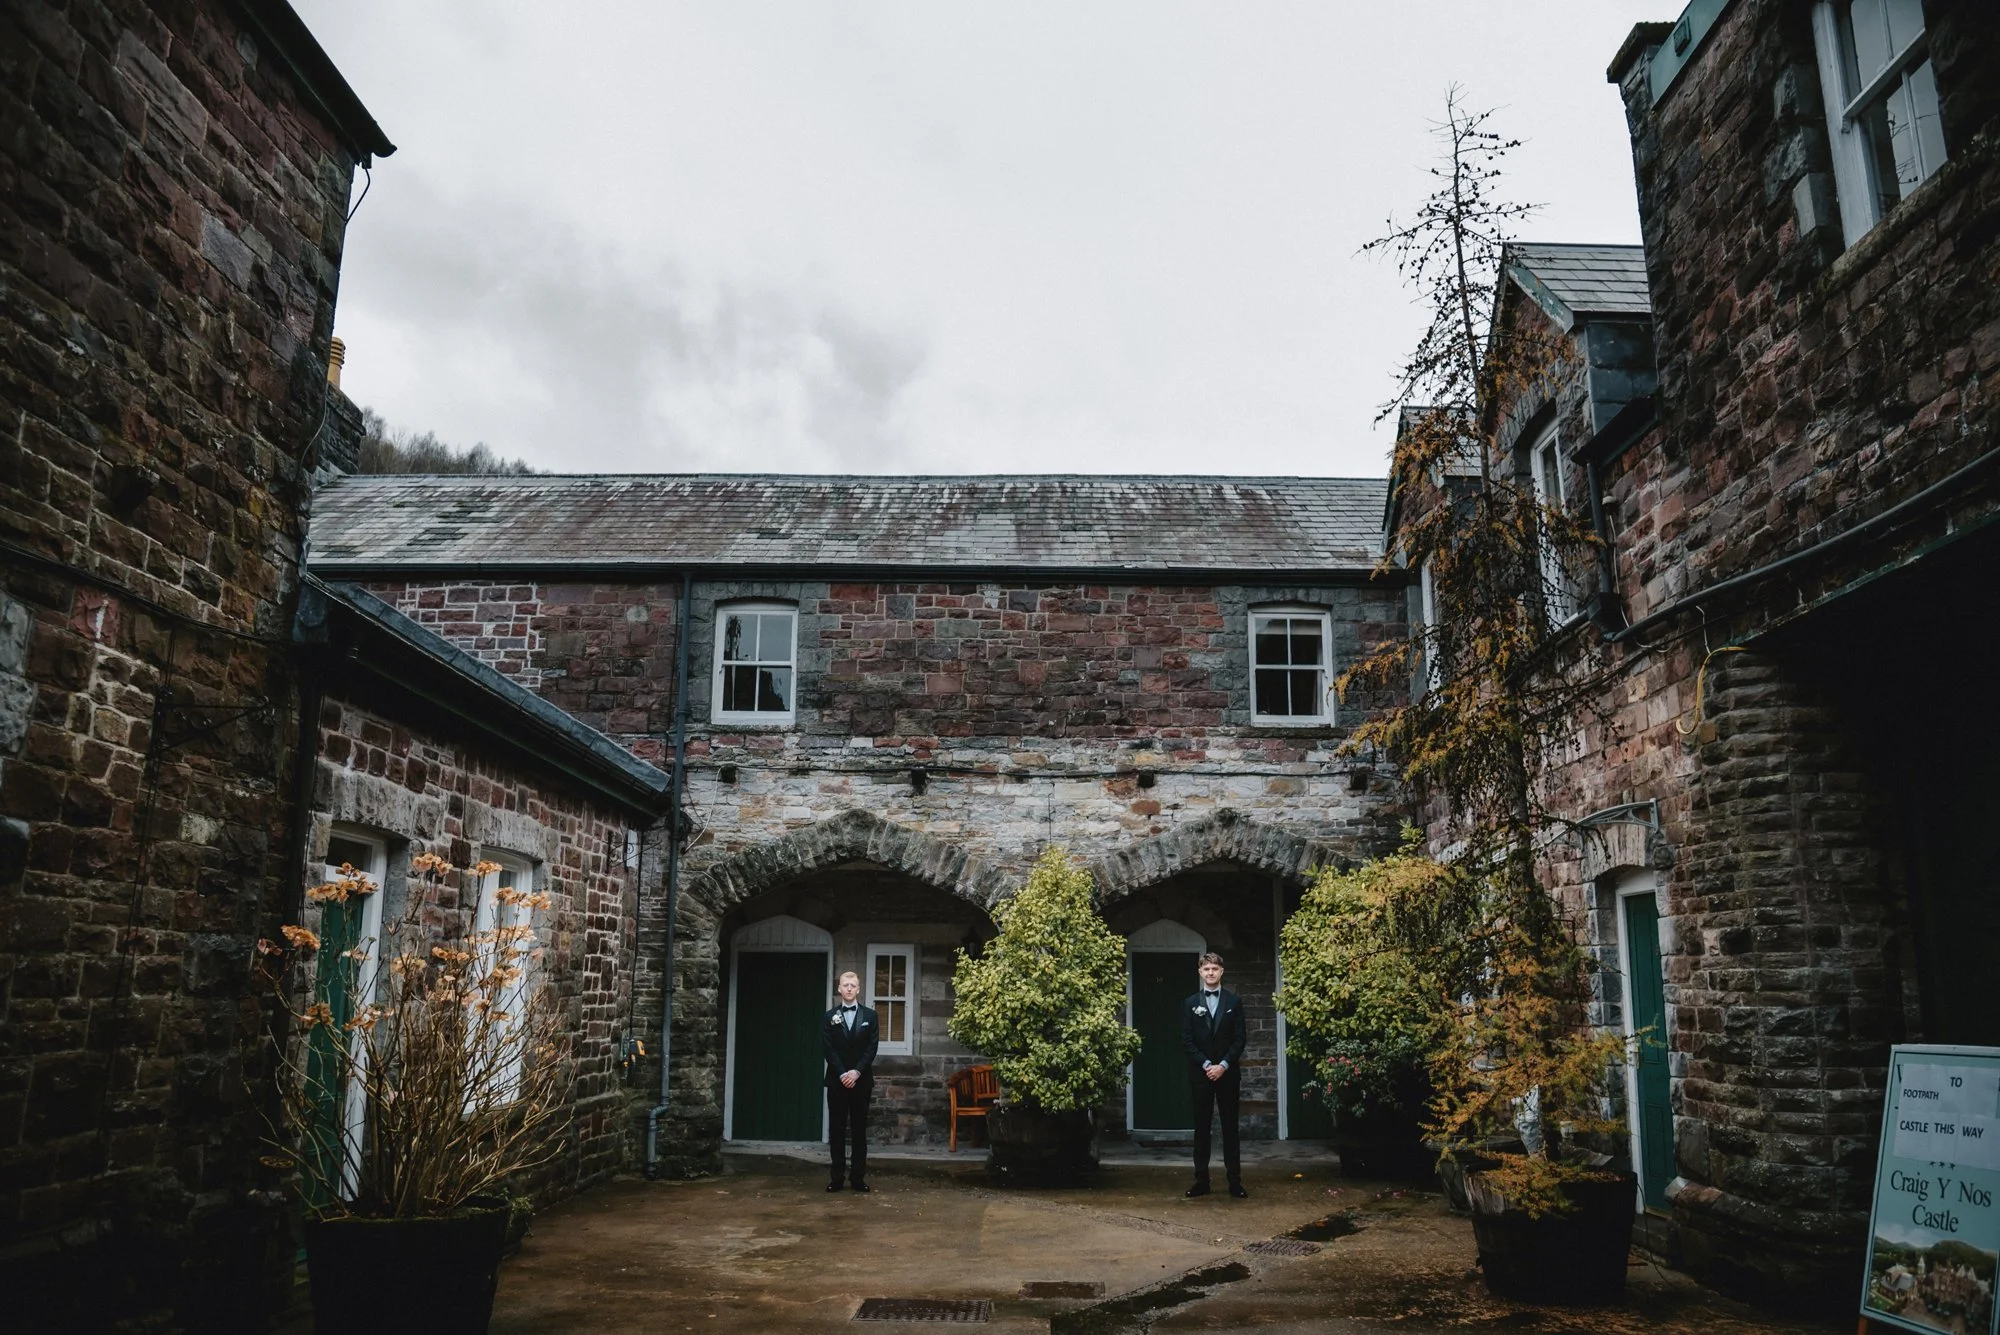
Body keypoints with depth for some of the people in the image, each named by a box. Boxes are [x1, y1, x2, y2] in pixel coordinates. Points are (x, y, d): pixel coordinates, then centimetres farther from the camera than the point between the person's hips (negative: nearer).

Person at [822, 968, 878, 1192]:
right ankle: (837, 1177, 5)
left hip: (861, 1079, 0)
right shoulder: (829, 1017, 6)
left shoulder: (869, 1015, 5)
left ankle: (858, 1177, 5)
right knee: (836, 1129, 2)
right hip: (836, 1079, 0)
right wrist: (842, 1074, -13)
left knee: (859, 1129, 2)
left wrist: (856, 1072, -13)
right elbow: (828, 1049, -2)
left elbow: (871, 1047, -2)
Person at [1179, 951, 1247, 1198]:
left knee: (1230, 1127, 3)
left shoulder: (1234, 1001, 5)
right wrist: (1205, 1065, -10)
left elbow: (1239, 1038, 0)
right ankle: (1201, 1180, 7)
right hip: (1200, 1073, 1)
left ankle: (1235, 1181, 5)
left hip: (1228, 1073, 0)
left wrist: (1224, 1065, -11)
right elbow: (1186, 1040, 1)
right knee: (1201, 1127, 3)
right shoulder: (1190, 1003, 5)